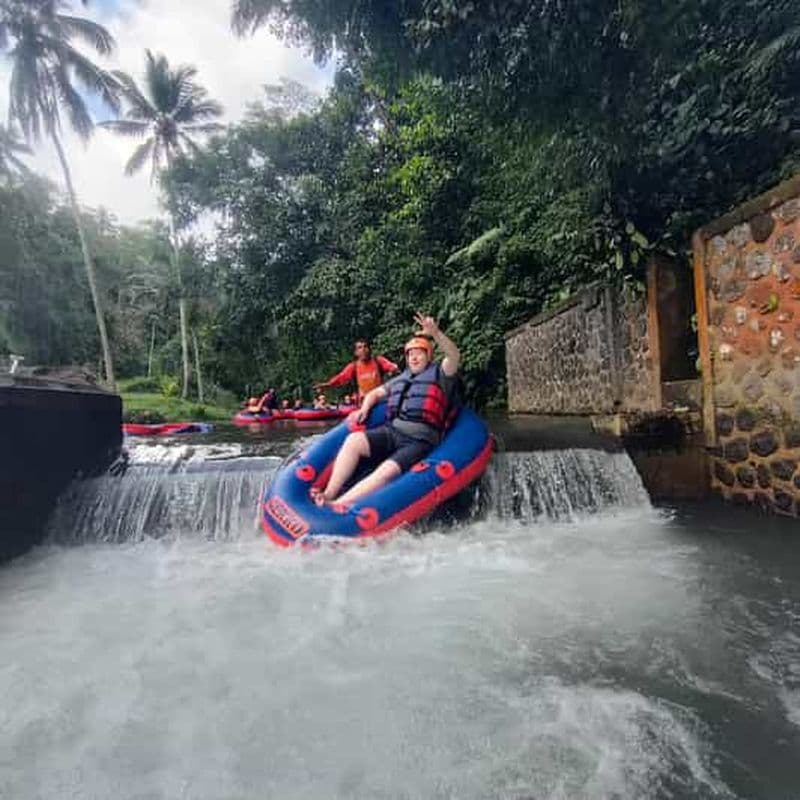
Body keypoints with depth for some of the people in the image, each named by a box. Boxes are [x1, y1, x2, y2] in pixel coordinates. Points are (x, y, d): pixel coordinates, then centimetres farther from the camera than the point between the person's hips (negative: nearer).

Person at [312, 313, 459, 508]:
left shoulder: (439, 375, 8)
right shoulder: (401, 379, 25)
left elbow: (454, 356, -11)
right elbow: (375, 393, 33)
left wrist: (435, 333, -27)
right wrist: (364, 409, 11)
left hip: (420, 439, -5)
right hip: (391, 430, 6)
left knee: (387, 471, -31)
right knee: (354, 440, -22)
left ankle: (337, 506, -39)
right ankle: (329, 494, -27)